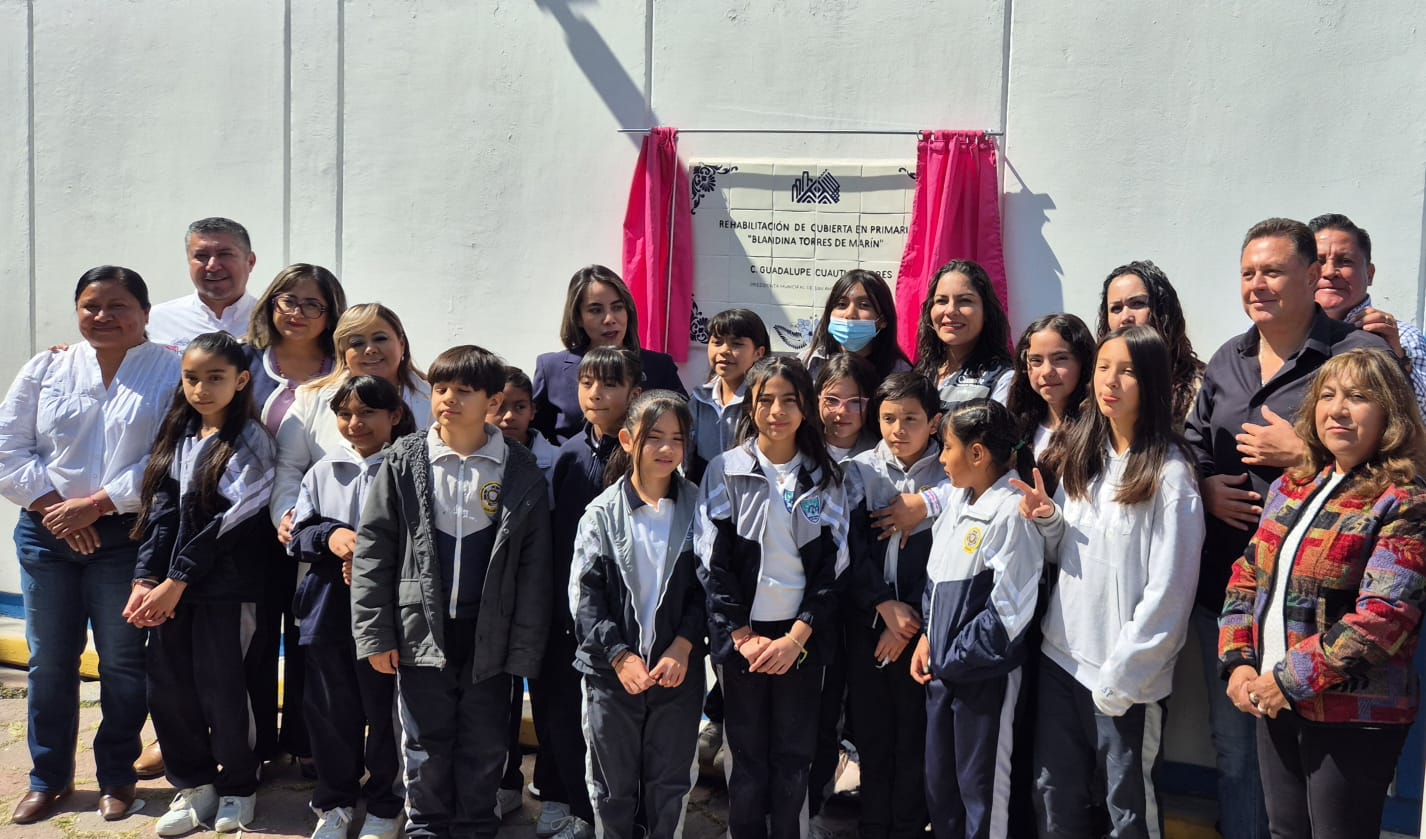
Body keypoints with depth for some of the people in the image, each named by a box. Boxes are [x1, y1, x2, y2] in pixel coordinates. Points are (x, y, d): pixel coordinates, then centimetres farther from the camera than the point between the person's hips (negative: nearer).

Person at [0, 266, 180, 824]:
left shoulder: (171, 372, -3)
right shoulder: (46, 369, 8)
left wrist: (97, 504, -15)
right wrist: (51, 505, -10)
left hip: (127, 537, -3)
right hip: (47, 534, 3)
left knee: (123, 663, 5)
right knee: (50, 661, 11)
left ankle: (116, 778, 22)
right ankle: (48, 779, 27)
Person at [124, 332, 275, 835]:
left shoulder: (250, 440, -7)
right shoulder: (177, 436, 12)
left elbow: (230, 519, -13)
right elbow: (161, 510, 7)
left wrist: (178, 580, -13)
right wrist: (146, 579, -4)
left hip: (225, 585, -6)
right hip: (170, 584, 6)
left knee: (220, 687, 0)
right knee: (167, 686, 7)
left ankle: (236, 788, 20)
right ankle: (194, 784, 24)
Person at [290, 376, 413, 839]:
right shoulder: (323, 471, 8)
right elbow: (299, 535, 8)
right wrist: (330, 536, -12)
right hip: (328, 608, 4)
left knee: (384, 710, 6)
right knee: (331, 709, 13)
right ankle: (334, 802, 31)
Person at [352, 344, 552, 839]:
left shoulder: (521, 472, -3)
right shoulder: (403, 462, -1)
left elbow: (534, 569, -2)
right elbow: (373, 550, -1)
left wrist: (525, 647, -5)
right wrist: (375, 633, -6)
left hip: (490, 636, 0)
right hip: (421, 630, 0)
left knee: (484, 747, 12)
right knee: (425, 746, 12)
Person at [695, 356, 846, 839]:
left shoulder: (826, 479, 3)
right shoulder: (725, 471, -1)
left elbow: (832, 564, 0)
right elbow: (714, 562, -4)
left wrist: (795, 638, -9)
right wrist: (745, 637, -9)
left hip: (801, 639, 1)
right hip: (741, 636, -1)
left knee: (794, 756, 7)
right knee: (747, 755, 7)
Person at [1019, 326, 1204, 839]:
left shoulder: (1169, 475, -13)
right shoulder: (1082, 456, 7)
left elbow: (1168, 591, -14)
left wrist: (1119, 677, -13)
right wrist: (1047, 520, -6)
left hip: (1125, 677, -6)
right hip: (1061, 657, 6)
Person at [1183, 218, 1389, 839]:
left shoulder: (1360, 355, -6)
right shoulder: (1227, 360, 13)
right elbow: (1189, 443, 20)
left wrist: (1299, 453, -15)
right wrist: (1205, 487, 1)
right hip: (1224, 583, 6)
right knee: (1232, 739, 16)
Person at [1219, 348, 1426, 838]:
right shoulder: (1291, 488, 9)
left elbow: (1383, 617, -21)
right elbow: (1246, 578, 11)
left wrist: (1290, 679, -18)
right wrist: (1238, 662, -2)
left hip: (1353, 714, -6)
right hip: (1275, 702, 6)